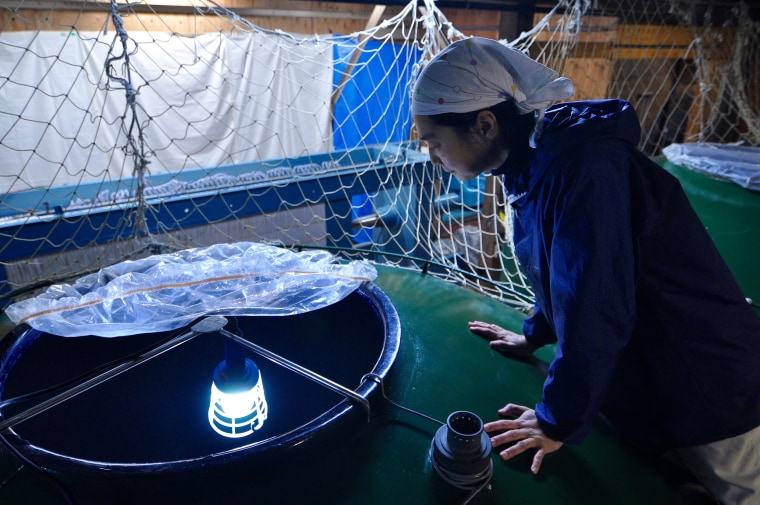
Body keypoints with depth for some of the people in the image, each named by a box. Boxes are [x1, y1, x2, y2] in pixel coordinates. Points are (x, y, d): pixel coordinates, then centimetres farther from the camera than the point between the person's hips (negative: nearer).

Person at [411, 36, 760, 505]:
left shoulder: (583, 170, -32)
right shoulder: (533, 165, -2)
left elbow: (594, 314, -32)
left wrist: (559, 421, -20)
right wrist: (535, 335, 15)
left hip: (708, 396, -8)